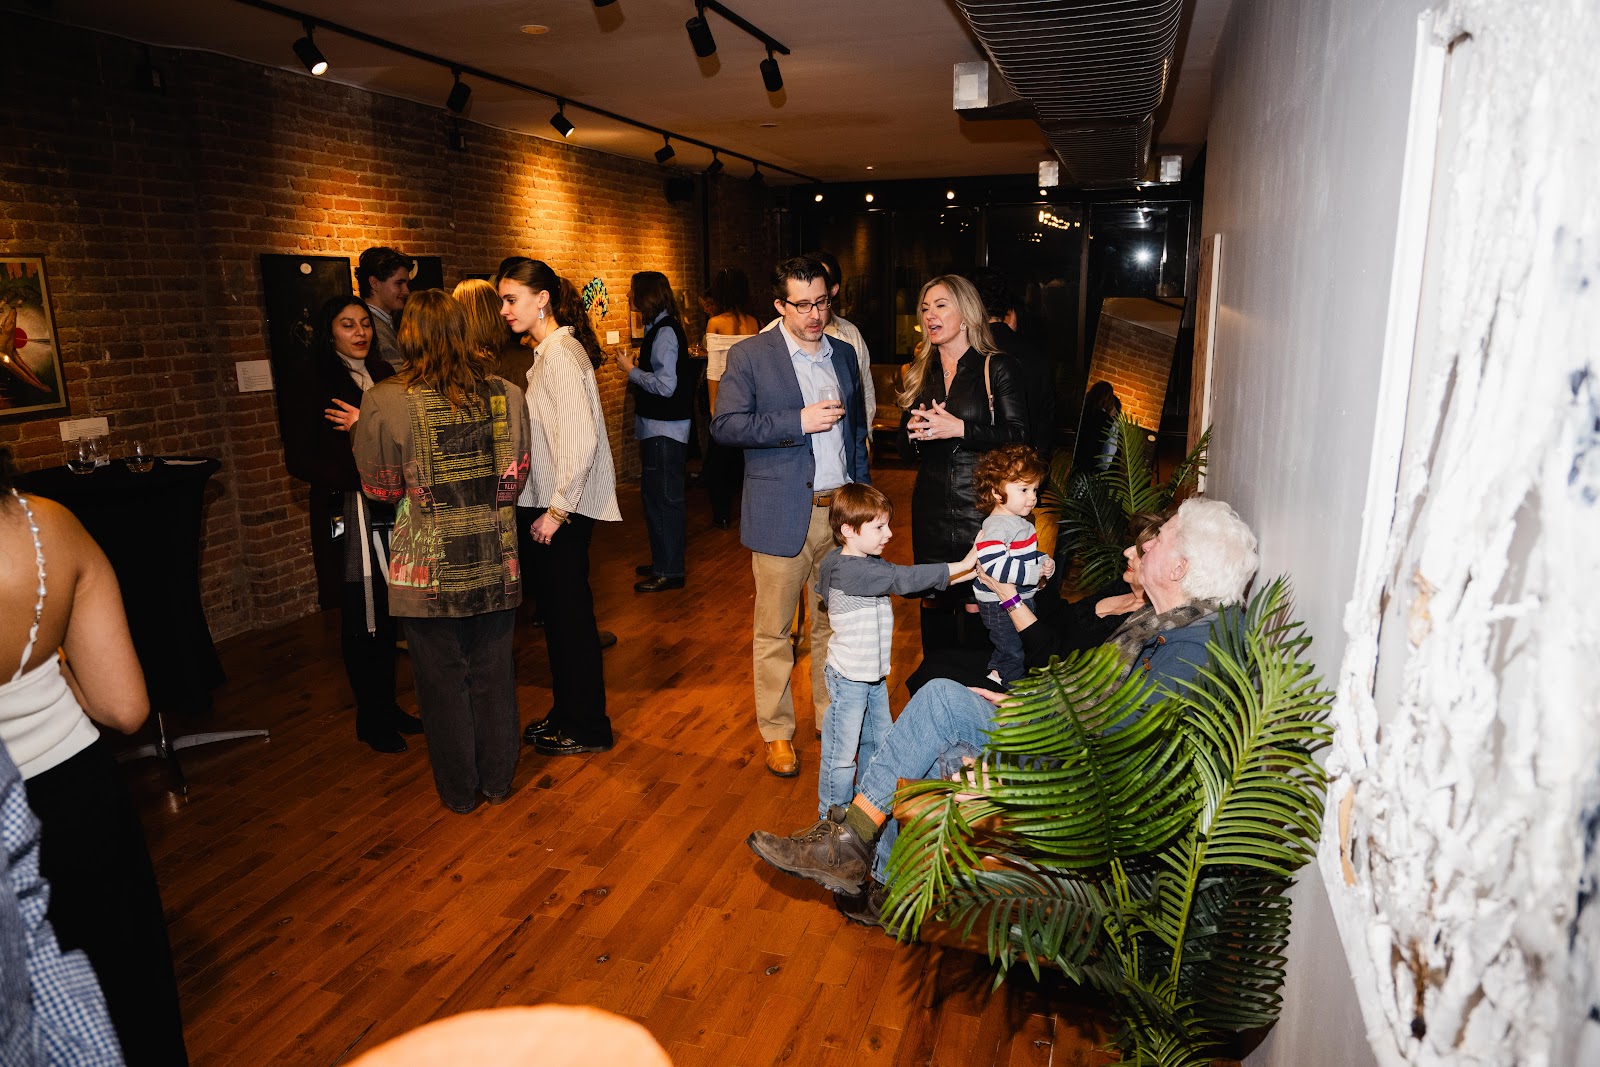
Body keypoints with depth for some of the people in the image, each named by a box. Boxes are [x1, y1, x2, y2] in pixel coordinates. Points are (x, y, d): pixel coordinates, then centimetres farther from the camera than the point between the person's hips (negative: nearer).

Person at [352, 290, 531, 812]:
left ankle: (459, 789, 27)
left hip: (427, 565, -2)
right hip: (494, 559, 3)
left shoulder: (385, 402, -12)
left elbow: (380, 488, -1)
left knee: (443, 678, 12)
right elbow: (516, 476, 3)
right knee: (493, 673, 16)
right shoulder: (504, 394, -4)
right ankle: (498, 779, 31)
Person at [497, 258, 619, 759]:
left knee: (569, 613, 1)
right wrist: (545, 507, 13)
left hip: (563, 512, -9)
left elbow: (581, 439, -23)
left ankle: (586, 728, 16)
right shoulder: (548, 351, 14)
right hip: (547, 505, 9)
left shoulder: (561, 353, -16)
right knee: (559, 611, 17)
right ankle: (566, 714, 31)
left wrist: (557, 510, -19)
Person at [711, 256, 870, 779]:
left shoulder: (844, 354, 12)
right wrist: (799, 421, -19)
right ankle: (777, 732, 20)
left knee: (832, 622, 14)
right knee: (773, 630, 5)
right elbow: (725, 425, -12)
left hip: (840, 511, 5)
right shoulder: (749, 355, -4)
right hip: (782, 514, -4)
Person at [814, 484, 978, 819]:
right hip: (849, 678, -10)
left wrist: (962, 577, -1)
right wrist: (959, 566, -29)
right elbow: (903, 579, -32)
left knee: (878, 743, 24)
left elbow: (908, 585, 9)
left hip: (875, 675, 10)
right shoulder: (848, 569, -26)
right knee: (842, 754, 4)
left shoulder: (871, 564, 6)